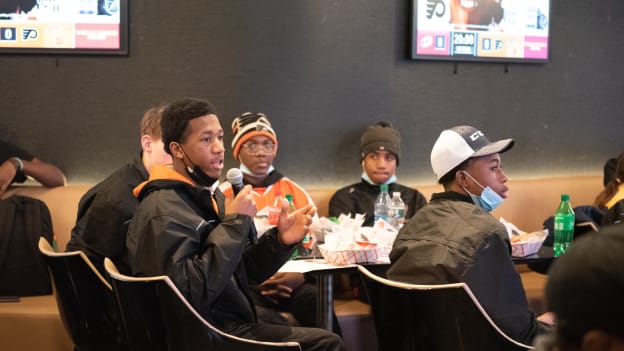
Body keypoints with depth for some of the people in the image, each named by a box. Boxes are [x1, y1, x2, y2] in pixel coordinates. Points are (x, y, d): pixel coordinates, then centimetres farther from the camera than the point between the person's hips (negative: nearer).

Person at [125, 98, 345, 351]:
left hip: (233, 325, 9)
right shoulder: (163, 211, -18)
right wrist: (233, 224, -24)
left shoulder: (210, 195, 12)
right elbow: (187, 293, -28)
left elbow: (242, 271, 13)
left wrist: (279, 240, -6)